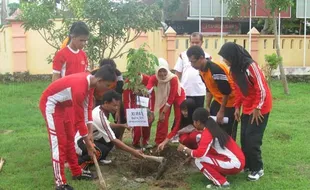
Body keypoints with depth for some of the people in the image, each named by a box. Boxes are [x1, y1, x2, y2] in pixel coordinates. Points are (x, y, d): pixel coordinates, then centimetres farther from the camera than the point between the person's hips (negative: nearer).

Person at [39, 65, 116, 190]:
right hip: (50, 103, -10)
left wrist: (90, 133, -1)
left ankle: (77, 173, 25)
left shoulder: (90, 82, -7)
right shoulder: (80, 87, -35)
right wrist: (88, 144, -19)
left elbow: (87, 108, 2)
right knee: (59, 142, -10)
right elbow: (79, 119, -28)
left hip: (61, 105, 10)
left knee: (70, 139, 14)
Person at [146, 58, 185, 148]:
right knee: (163, 119, -4)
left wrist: (163, 112, -31)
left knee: (180, 118, -5)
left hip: (178, 96, -2)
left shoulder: (173, 78, -37)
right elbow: (148, 89, -49)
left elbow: (171, 98, -32)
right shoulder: (154, 78, -29)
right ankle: (159, 142, 8)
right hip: (164, 97, 2)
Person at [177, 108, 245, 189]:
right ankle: (221, 175, 13)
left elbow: (200, 154, -24)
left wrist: (185, 149, -8)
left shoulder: (207, 133, -16)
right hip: (237, 160, 9)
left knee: (199, 161, -11)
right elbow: (203, 149, 25)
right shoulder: (213, 128, 12)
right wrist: (191, 154, 20)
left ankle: (222, 183, -7)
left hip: (234, 164, -9)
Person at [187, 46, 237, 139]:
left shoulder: (216, 69, -29)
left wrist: (221, 111, -19)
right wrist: (208, 106, 10)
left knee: (227, 133, -5)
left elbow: (226, 91, -25)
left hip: (230, 101, -9)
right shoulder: (202, 70, 0)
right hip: (219, 100, 9)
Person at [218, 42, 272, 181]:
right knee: (244, 138, 8)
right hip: (247, 108, 8)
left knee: (252, 139, -6)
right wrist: (237, 107, 6)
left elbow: (261, 89, -22)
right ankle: (247, 164, 22)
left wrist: (257, 108, -17)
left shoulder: (250, 66, -25)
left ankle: (258, 168, 9)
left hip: (260, 107, -7)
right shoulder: (235, 69, 2)